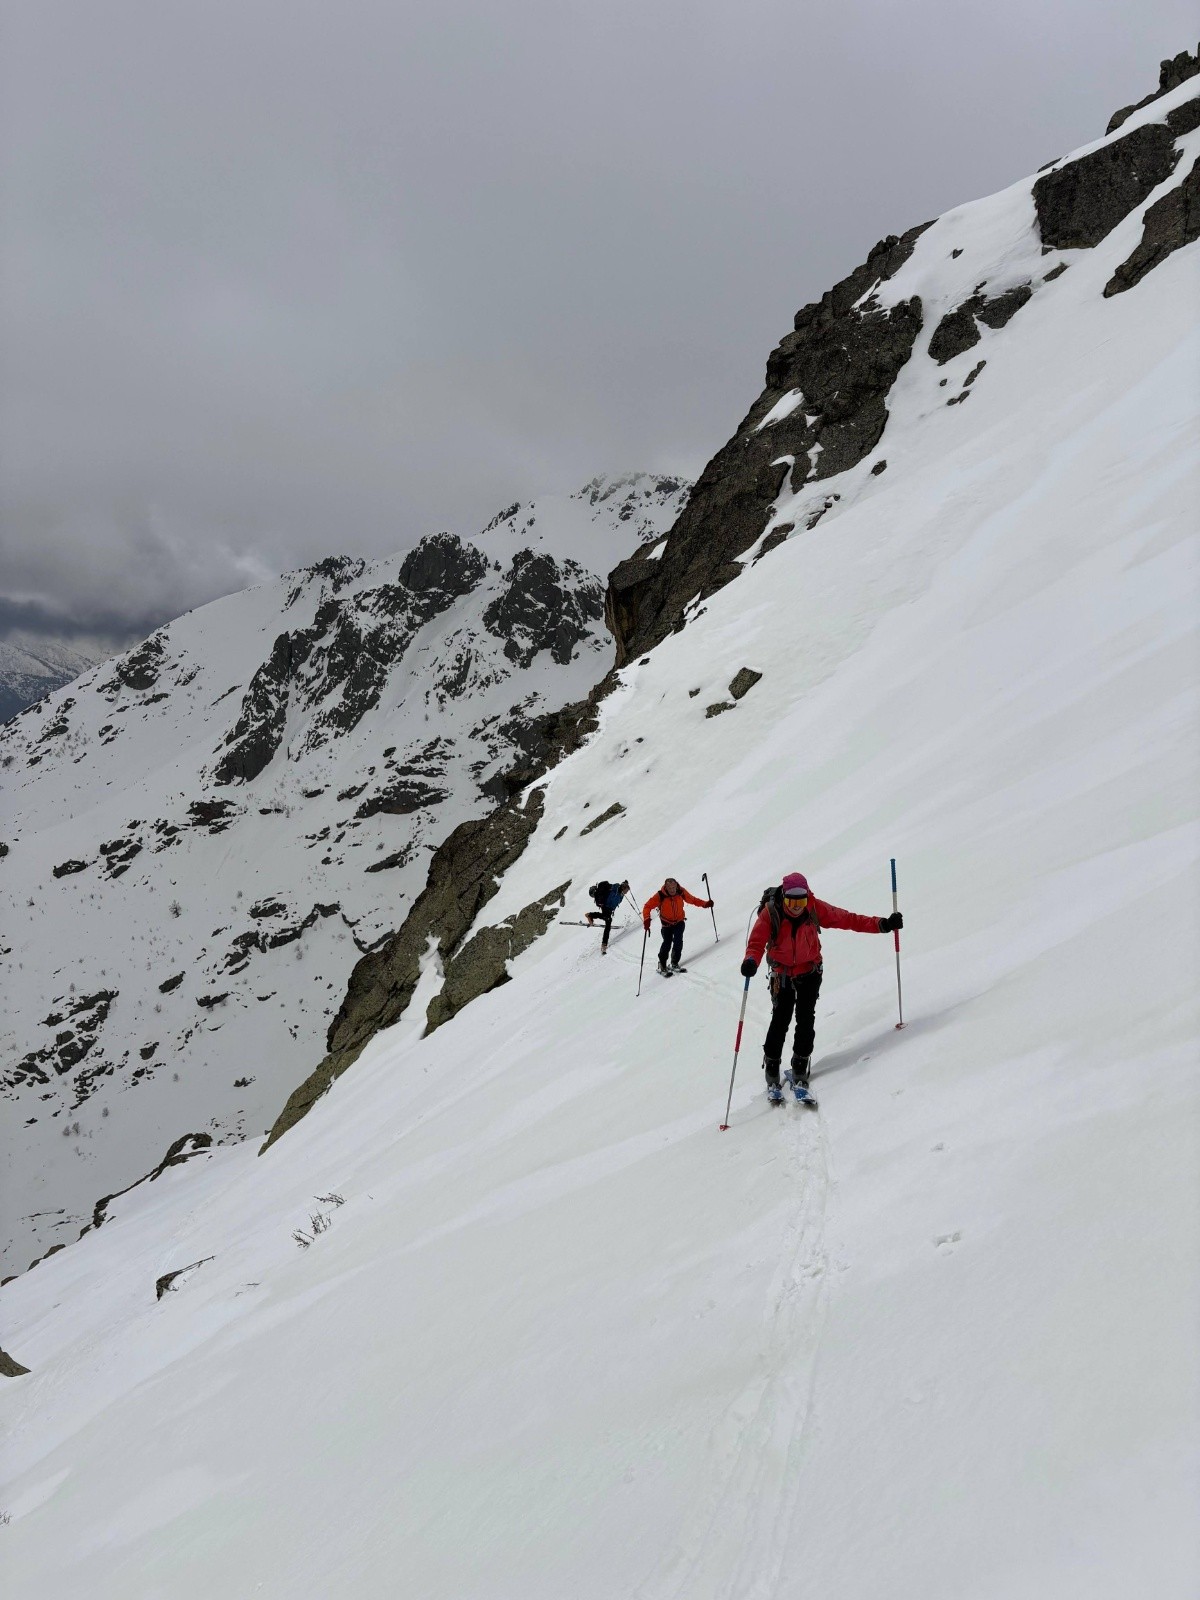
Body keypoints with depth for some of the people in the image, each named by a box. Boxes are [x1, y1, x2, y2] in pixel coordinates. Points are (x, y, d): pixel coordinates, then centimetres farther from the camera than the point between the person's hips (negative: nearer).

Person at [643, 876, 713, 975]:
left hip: (679, 921, 2)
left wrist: (704, 904, -9)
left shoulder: (681, 892, -16)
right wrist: (646, 919, -37)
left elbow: (692, 899, -1)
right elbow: (647, 907, -21)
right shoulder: (660, 896, -24)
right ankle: (662, 966, 8)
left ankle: (674, 964, 8)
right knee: (667, 944, -10)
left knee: (678, 942, -10)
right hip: (667, 923, -2)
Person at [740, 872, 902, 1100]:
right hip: (783, 973, -1)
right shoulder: (770, 913, -22)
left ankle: (800, 1069, 6)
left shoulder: (815, 908, -17)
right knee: (780, 1019, -8)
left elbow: (847, 919, -15)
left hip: (810, 971, 1)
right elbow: (756, 941, -29)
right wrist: (751, 961, -51)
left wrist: (882, 924, -21)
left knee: (806, 1019, -7)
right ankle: (771, 1071, 6)